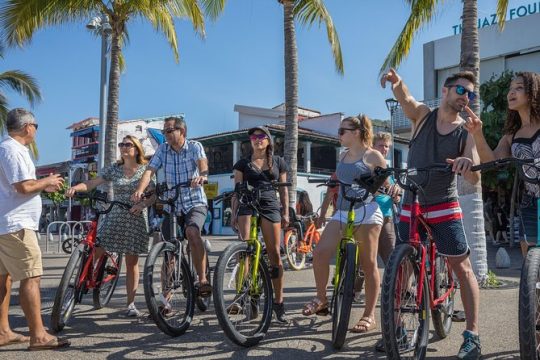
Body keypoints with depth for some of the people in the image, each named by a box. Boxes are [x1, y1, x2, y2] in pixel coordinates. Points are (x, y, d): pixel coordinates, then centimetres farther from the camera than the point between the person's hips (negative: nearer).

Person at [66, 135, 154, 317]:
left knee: (132, 263, 3)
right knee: (95, 251, -15)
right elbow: (92, 183, 0)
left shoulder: (145, 170, 1)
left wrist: (143, 204, -22)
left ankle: (131, 304, 13)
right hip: (114, 218, 2)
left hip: (136, 219, -2)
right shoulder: (114, 169, 7)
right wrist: (75, 188, -18)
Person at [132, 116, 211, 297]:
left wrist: (202, 175, -49)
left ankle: (202, 279, -23)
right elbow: (150, 170, -8)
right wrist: (140, 190, -27)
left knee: (192, 232, -32)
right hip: (172, 206, 4)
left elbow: (202, 162, -25)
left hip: (195, 203, -4)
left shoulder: (195, 146, -4)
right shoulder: (163, 150, 4)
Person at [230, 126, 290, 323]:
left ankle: (278, 302, 2)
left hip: (270, 206, 0)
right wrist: (234, 212, 0)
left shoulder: (278, 162, 15)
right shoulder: (243, 163, 13)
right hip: (247, 205, 0)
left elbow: (283, 189, 14)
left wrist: (286, 212, 6)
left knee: (274, 253, -4)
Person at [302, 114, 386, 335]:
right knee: (320, 252, -11)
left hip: (366, 212, -6)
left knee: (369, 264, 0)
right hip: (342, 212, 6)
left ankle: (369, 316, 9)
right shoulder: (343, 157, 19)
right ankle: (321, 298, 7)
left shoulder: (372, 156, 1)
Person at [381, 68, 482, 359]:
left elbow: (475, 178, -13)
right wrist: (397, 82, -44)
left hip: (444, 207, -1)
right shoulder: (423, 115, 1)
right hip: (411, 206, 2)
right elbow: (404, 98, -21)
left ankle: (472, 334, 6)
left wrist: (468, 163, -37)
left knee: (463, 268, -4)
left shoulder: (467, 132, -3)